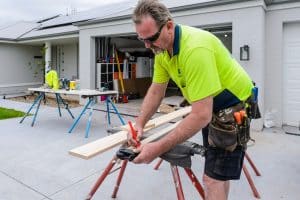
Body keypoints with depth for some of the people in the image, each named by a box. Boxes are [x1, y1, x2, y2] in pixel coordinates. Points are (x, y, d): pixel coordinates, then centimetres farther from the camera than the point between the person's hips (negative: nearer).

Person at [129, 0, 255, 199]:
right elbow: (156, 91, 0)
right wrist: (139, 125, -11)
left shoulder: (195, 49, -34)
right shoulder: (162, 47, -6)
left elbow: (201, 116, -36)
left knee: (214, 177, -7)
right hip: (210, 108, 8)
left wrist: (159, 148, -34)